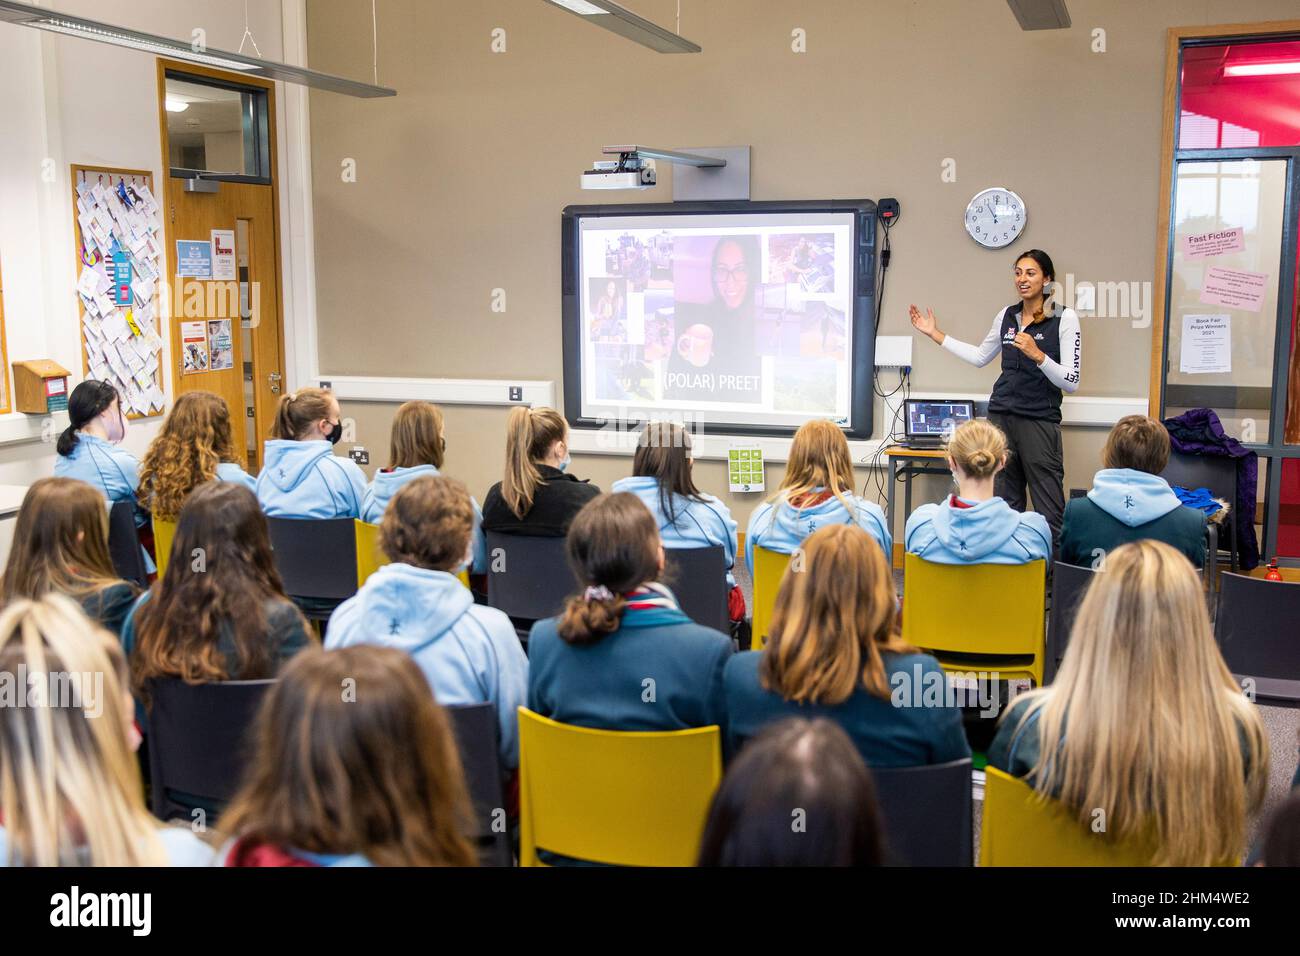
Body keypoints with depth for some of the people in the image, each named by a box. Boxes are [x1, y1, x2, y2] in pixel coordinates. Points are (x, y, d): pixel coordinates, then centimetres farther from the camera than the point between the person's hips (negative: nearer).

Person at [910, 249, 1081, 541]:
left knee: (1048, 508, -9)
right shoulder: (1006, 315, 10)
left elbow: (1071, 383, -9)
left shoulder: (1064, 318, -5)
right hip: (1001, 416, 5)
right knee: (1006, 504, 9)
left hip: (1040, 421, -5)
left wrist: (1037, 355, -23)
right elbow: (980, 356, 25)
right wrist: (935, 334, 23)